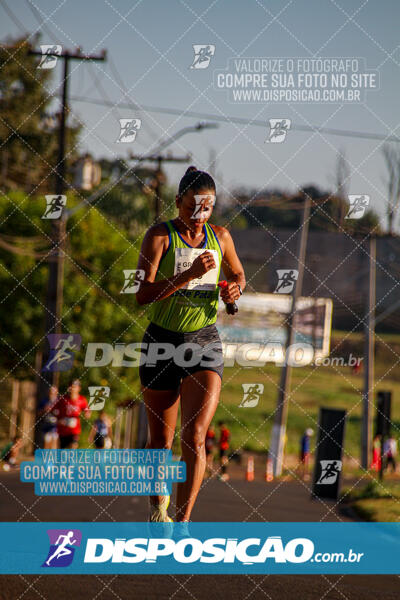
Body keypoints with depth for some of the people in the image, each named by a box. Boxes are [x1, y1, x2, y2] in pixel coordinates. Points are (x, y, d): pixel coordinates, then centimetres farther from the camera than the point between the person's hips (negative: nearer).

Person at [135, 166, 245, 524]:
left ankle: (182, 522, -14)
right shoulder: (160, 235, -7)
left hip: (205, 343, 1)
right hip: (162, 341, -1)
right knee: (161, 440, 10)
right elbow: (142, 294, -18)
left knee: (194, 437, -14)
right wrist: (190, 274, -27)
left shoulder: (220, 237, 4)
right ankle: (158, 508, 33)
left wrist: (236, 289, 1)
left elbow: (237, 273, 24)